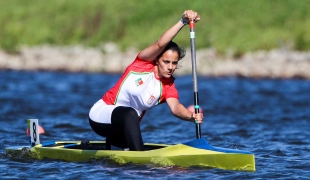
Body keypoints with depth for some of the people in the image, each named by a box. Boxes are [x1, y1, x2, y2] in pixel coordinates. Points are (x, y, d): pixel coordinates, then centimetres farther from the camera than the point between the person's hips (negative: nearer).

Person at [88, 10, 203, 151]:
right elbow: (160, 44, -29)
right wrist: (183, 21, -39)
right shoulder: (145, 63, -11)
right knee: (130, 113, -34)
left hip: (123, 126, 7)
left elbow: (175, 107, -25)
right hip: (101, 113, -7)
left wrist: (191, 116, -47)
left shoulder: (168, 87, -4)